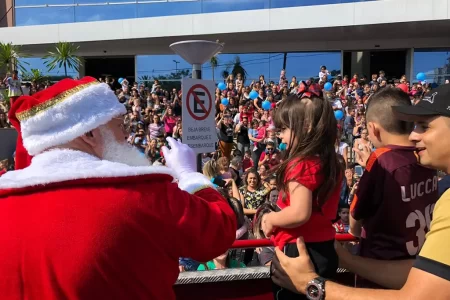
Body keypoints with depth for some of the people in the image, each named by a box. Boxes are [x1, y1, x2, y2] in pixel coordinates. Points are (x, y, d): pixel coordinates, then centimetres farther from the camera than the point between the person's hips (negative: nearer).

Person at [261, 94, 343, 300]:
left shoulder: (300, 165, -19)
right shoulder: (331, 163, 8)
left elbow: (299, 213, -29)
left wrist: (271, 219, -11)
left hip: (299, 251, -9)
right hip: (324, 249, 9)